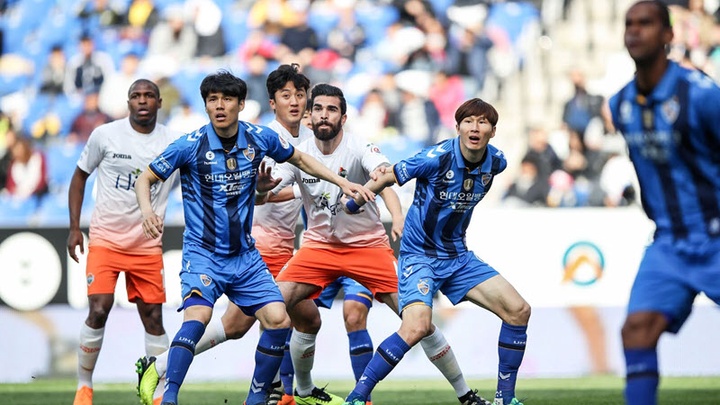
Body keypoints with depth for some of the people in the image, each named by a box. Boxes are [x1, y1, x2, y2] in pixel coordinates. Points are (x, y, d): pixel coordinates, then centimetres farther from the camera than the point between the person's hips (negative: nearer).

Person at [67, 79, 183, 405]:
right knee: (99, 310, -14)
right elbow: (80, 176, 8)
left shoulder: (174, 142, -1)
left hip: (147, 246, 2)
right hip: (105, 240, -2)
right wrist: (74, 227, 1)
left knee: (153, 317, 3)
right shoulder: (105, 135, -3)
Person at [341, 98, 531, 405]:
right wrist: (352, 206, 2)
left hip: (458, 256, 7)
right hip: (419, 254, -6)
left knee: (518, 310, -2)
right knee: (417, 326, -29)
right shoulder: (438, 157, -22)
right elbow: (386, 177, -9)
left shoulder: (496, 162, -5)